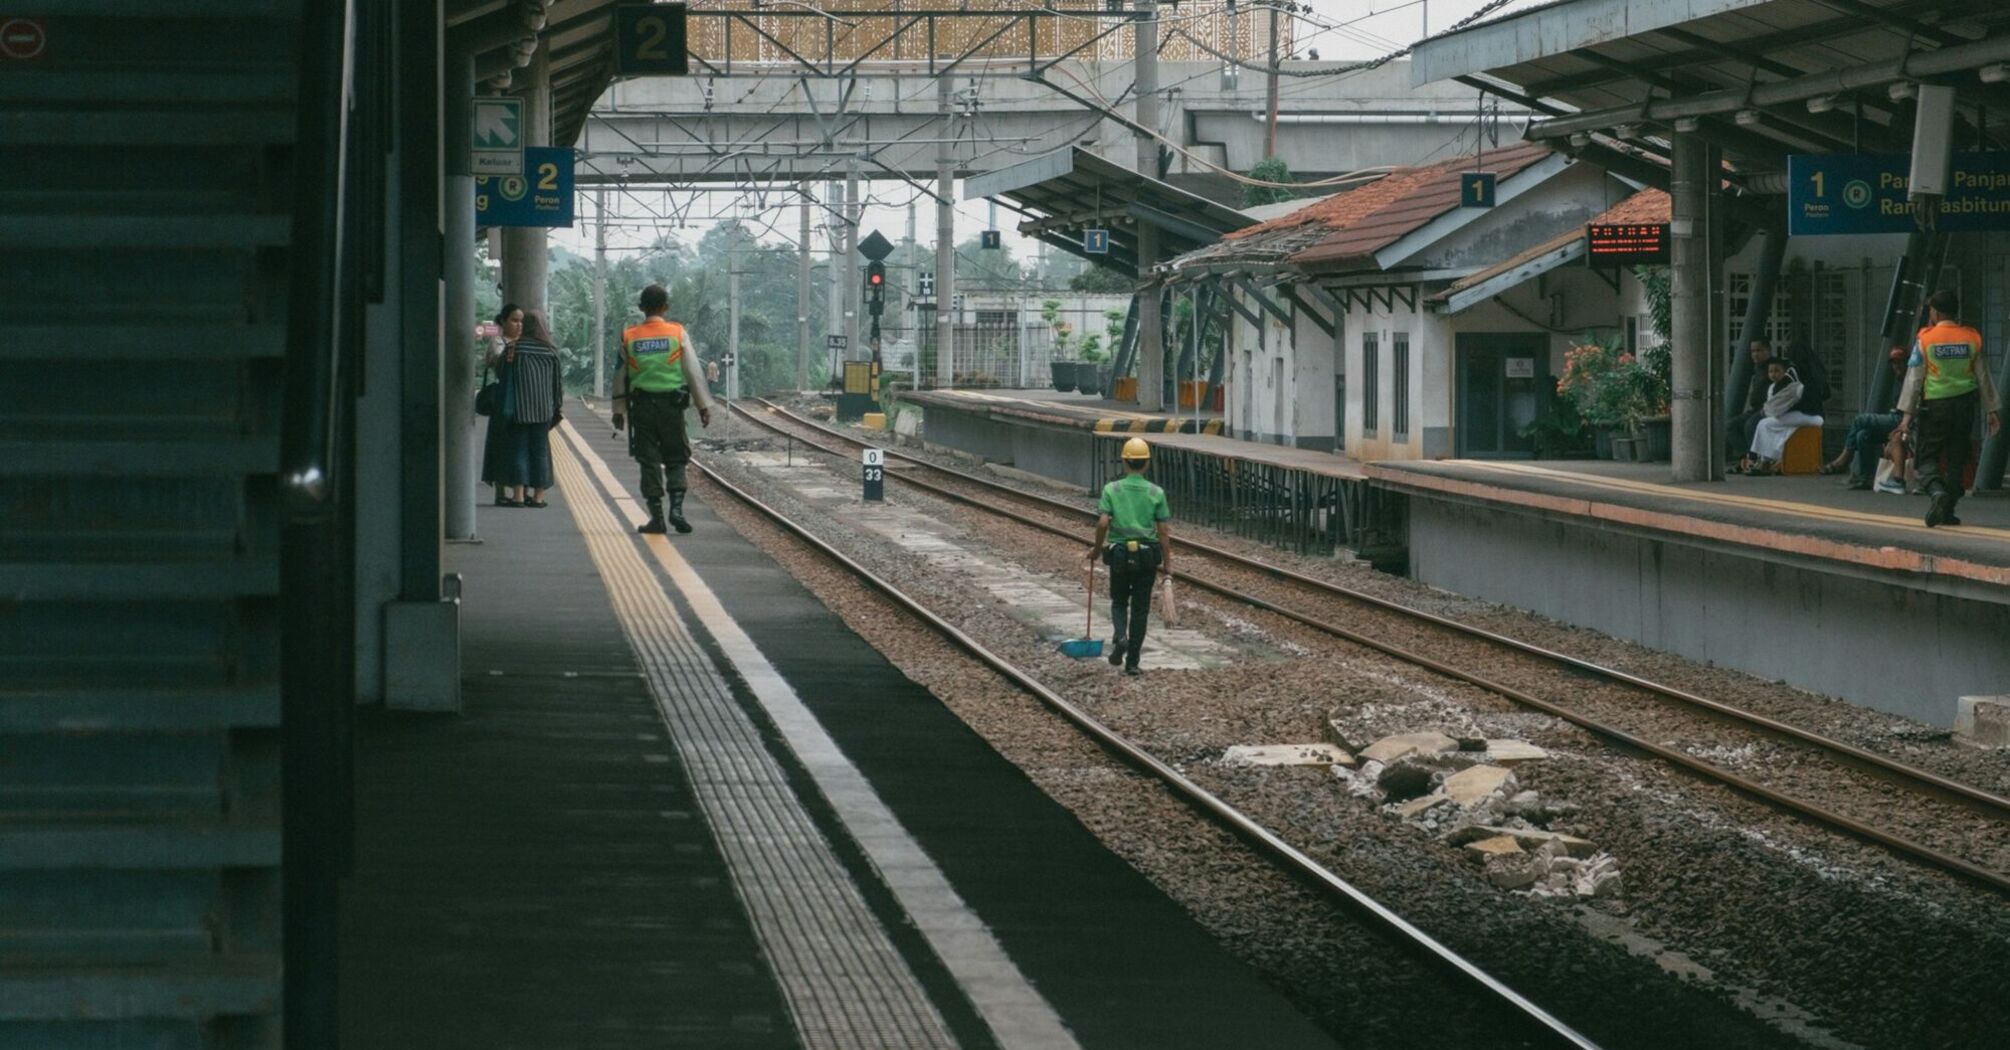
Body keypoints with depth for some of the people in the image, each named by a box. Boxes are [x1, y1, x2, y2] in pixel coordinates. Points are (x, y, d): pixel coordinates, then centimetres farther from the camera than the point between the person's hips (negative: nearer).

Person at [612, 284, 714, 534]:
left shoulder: (629, 337, 1)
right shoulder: (678, 334, -3)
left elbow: (620, 376, 6)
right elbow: (694, 372, -1)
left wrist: (618, 409, 15)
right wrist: (704, 405, 5)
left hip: (641, 404, 1)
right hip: (672, 404, -1)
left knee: (649, 462, 5)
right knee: (675, 459, 9)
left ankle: (656, 516, 3)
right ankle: (676, 507, -10)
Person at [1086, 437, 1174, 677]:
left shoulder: (1111, 489, -5)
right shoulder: (1156, 493, -3)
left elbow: (1103, 523, -12)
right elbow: (1163, 531, -4)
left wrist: (1097, 549, 5)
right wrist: (1167, 563, 3)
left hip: (1119, 555, 0)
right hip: (1147, 557, 0)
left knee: (1119, 602, 19)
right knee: (1140, 609, 7)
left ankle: (1121, 637, -10)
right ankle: (1132, 663, 6)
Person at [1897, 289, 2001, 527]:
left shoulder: (1925, 339, -7)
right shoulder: (1972, 339, 2)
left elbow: (1914, 378, -7)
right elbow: (1983, 377, 8)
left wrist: (1907, 413, -4)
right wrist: (1991, 410, 15)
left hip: (1934, 406, -3)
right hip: (1964, 403, 3)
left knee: (1927, 457, 4)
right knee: (1956, 460, 12)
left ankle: (1937, 492, -24)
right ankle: (1947, 512, 12)